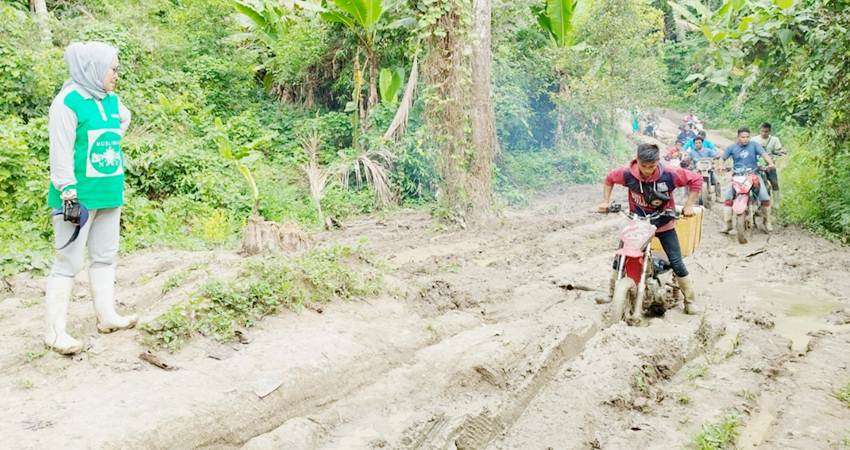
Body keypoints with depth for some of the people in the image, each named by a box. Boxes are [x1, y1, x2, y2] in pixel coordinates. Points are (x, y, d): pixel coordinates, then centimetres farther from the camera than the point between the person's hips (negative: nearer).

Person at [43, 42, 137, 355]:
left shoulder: (112, 100, 8)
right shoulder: (68, 102, -13)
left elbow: (124, 118, 33)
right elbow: (61, 154, -16)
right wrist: (69, 194, -19)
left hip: (109, 195, 8)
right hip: (80, 197, -7)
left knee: (105, 257, 14)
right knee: (68, 262, -3)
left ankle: (107, 316, 25)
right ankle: (54, 331, 5)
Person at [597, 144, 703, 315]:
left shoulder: (670, 174, -24)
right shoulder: (627, 174, -20)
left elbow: (696, 179, -12)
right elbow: (609, 179, 1)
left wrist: (689, 205, -16)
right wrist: (606, 201, -5)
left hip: (664, 224, -1)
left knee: (677, 263, -3)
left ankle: (690, 300, 12)